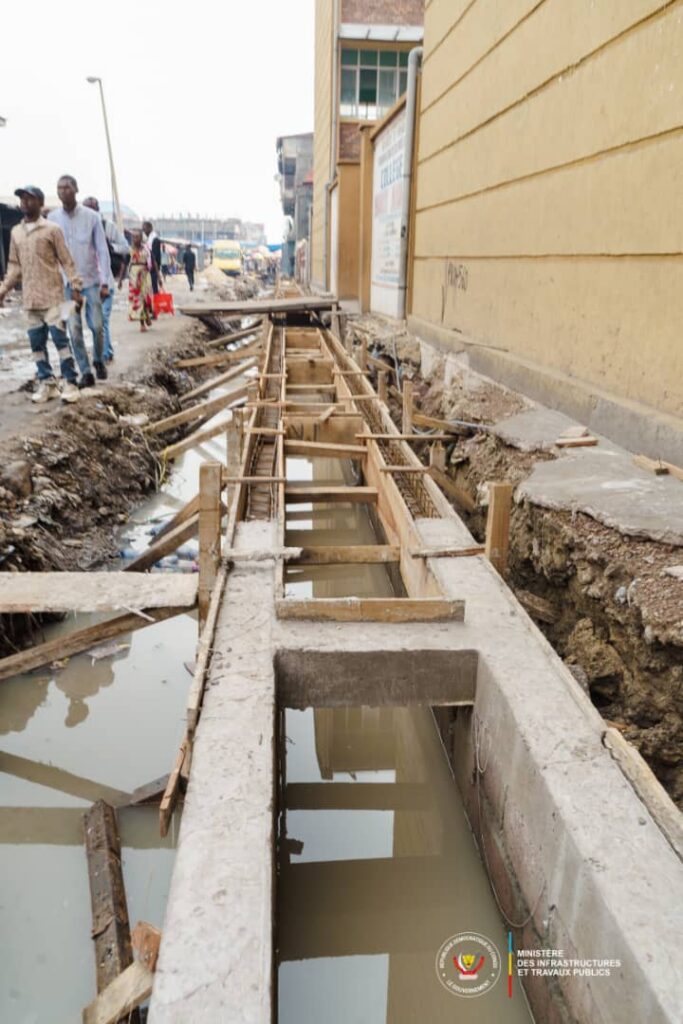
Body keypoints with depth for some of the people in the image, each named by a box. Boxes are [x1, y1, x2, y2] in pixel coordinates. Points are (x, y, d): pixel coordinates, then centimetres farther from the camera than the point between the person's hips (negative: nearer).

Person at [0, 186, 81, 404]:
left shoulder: (52, 229, -2)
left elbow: (66, 261, -3)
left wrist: (75, 285, -12)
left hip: (52, 295, -5)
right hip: (30, 298, 5)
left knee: (60, 338, -8)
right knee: (37, 342, 6)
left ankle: (69, 383, -2)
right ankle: (46, 383, 13)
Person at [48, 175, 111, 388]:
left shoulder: (91, 216, -4)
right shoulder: (52, 218, 1)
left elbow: (102, 250, -3)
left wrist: (105, 282, -8)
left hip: (91, 280, -1)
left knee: (97, 325, 0)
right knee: (74, 329, -1)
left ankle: (99, 361, 26)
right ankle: (85, 372, 7)